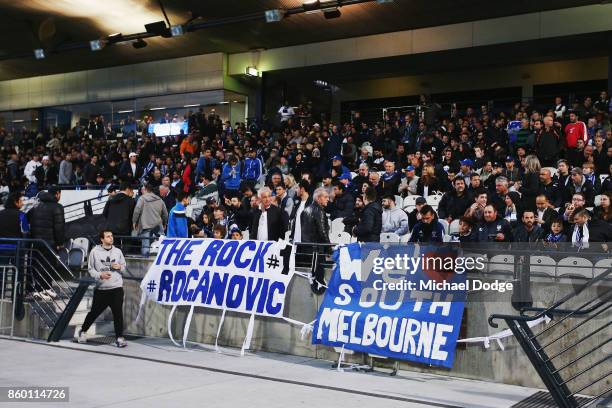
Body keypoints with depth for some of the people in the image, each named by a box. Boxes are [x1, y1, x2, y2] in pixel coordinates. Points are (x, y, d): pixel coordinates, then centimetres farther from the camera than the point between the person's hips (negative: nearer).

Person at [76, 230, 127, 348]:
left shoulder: (118, 251, 6)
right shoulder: (95, 252, -1)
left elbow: (124, 268, 15)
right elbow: (90, 269, 2)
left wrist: (120, 267, -8)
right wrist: (100, 275, -15)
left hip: (116, 288, 1)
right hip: (101, 289, -1)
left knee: (118, 313, -8)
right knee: (94, 312, 11)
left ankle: (119, 338, -3)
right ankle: (83, 331, 34)